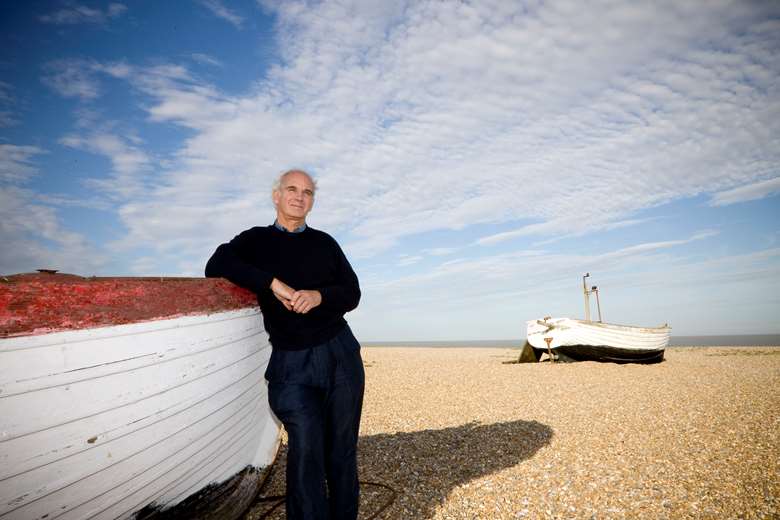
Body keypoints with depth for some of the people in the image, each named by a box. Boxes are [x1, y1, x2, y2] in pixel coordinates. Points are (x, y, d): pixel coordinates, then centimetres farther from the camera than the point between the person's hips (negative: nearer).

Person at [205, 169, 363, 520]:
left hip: (340, 355, 2)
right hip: (291, 363, -2)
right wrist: (273, 283, -19)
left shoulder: (324, 243, 12)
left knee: (342, 451, 6)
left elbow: (352, 293, 6)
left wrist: (319, 296, -16)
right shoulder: (256, 240, 9)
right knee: (306, 448, -15)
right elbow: (215, 266, -9)